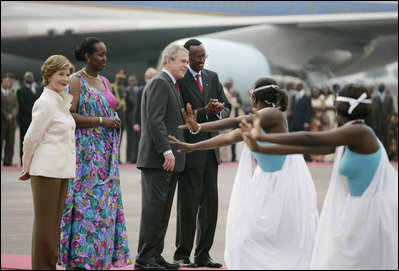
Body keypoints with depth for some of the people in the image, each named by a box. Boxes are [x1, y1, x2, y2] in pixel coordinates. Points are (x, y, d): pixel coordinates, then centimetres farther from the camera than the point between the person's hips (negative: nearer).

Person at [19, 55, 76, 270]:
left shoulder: (63, 101, 15)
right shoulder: (45, 103, -12)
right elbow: (31, 139, -11)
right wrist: (27, 168, -1)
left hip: (62, 170, 8)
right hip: (46, 170, -8)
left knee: (54, 220, 12)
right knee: (44, 222, -2)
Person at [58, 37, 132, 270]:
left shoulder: (104, 82, 16)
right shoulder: (76, 81, -8)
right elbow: (69, 115, -17)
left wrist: (115, 122, 8)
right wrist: (101, 121, -19)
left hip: (106, 153, 8)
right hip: (86, 151, -8)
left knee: (105, 202, 7)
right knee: (87, 201, -8)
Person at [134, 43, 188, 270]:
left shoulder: (172, 86, 21)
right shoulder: (159, 83, -10)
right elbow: (155, 120, -19)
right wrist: (167, 151, -22)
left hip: (170, 159, 10)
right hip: (158, 158, -10)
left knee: (163, 210, 11)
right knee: (154, 207, -8)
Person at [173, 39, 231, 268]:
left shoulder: (213, 77, 13)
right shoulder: (178, 80, -7)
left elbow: (226, 107, 11)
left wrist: (219, 111, -11)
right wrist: (205, 111, -21)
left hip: (211, 149, 6)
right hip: (190, 150, -6)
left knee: (210, 203, 7)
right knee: (188, 204, -2)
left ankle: (203, 254, 14)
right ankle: (182, 254, 8)